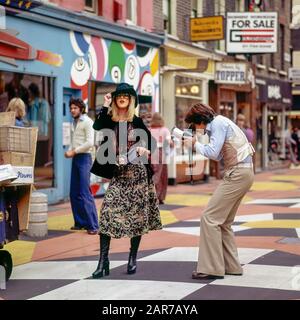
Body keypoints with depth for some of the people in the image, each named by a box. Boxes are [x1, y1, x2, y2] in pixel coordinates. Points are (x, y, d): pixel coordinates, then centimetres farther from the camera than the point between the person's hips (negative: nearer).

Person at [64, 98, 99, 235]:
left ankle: (93, 225, -11)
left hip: (84, 158, -8)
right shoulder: (74, 123, 16)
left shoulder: (87, 122, -8)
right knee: (74, 193, 8)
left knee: (85, 193, -12)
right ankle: (80, 222, 17)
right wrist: (69, 151, 1)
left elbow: (89, 143, -16)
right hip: (75, 159, 8)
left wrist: (74, 151, -13)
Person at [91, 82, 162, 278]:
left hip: (137, 173, -1)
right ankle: (103, 262, -9)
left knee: (136, 216, 4)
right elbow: (96, 128, -20)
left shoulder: (136, 122, 1)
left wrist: (144, 149, -14)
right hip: (118, 174, 1)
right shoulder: (110, 120, 2)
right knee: (108, 212, -11)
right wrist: (105, 107, -16)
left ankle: (133, 259, 17)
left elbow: (149, 141, 7)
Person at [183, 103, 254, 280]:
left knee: (210, 218, -9)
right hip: (242, 172, 10)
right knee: (224, 222, 13)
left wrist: (195, 144, -4)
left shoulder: (218, 123, -11)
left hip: (238, 174, -10)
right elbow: (218, 155, 17)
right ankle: (231, 266, 16)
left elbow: (213, 153, -20)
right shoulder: (217, 123, 19)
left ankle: (212, 268, -8)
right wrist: (195, 143, 8)